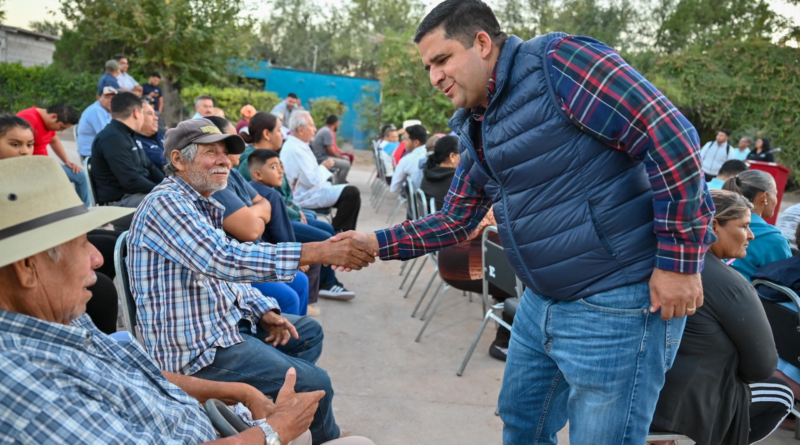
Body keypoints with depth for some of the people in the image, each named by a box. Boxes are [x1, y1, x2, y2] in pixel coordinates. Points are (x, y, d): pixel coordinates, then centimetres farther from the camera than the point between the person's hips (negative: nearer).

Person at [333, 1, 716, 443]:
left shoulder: (559, 62, -15)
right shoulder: (476, 128, 11)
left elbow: (673, 139, -19)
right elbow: (456, 219, 17)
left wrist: (679, 262, -18)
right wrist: (378, 242, 7)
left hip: (614, 302, -8)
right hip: (541, 302, 9)